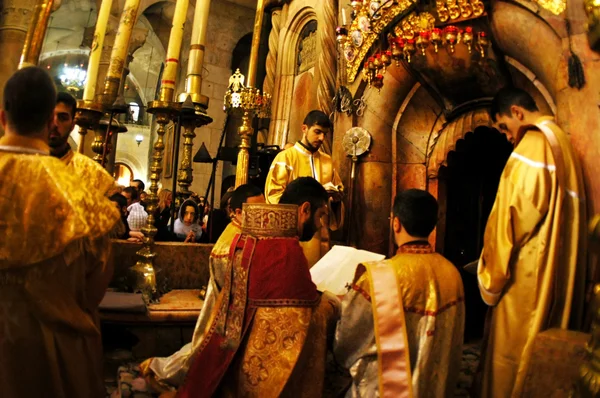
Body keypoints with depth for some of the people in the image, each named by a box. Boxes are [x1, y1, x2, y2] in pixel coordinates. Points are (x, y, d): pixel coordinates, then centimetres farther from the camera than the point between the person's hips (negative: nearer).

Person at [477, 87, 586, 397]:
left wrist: (492, 276, -9)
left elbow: (514, 215, -19)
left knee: (513, 354, 3)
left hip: (527, 274, -9)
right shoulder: (561, 142, 12)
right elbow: (557, 215, 15)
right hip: (558, 271, 9)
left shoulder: (532, 145, -16)